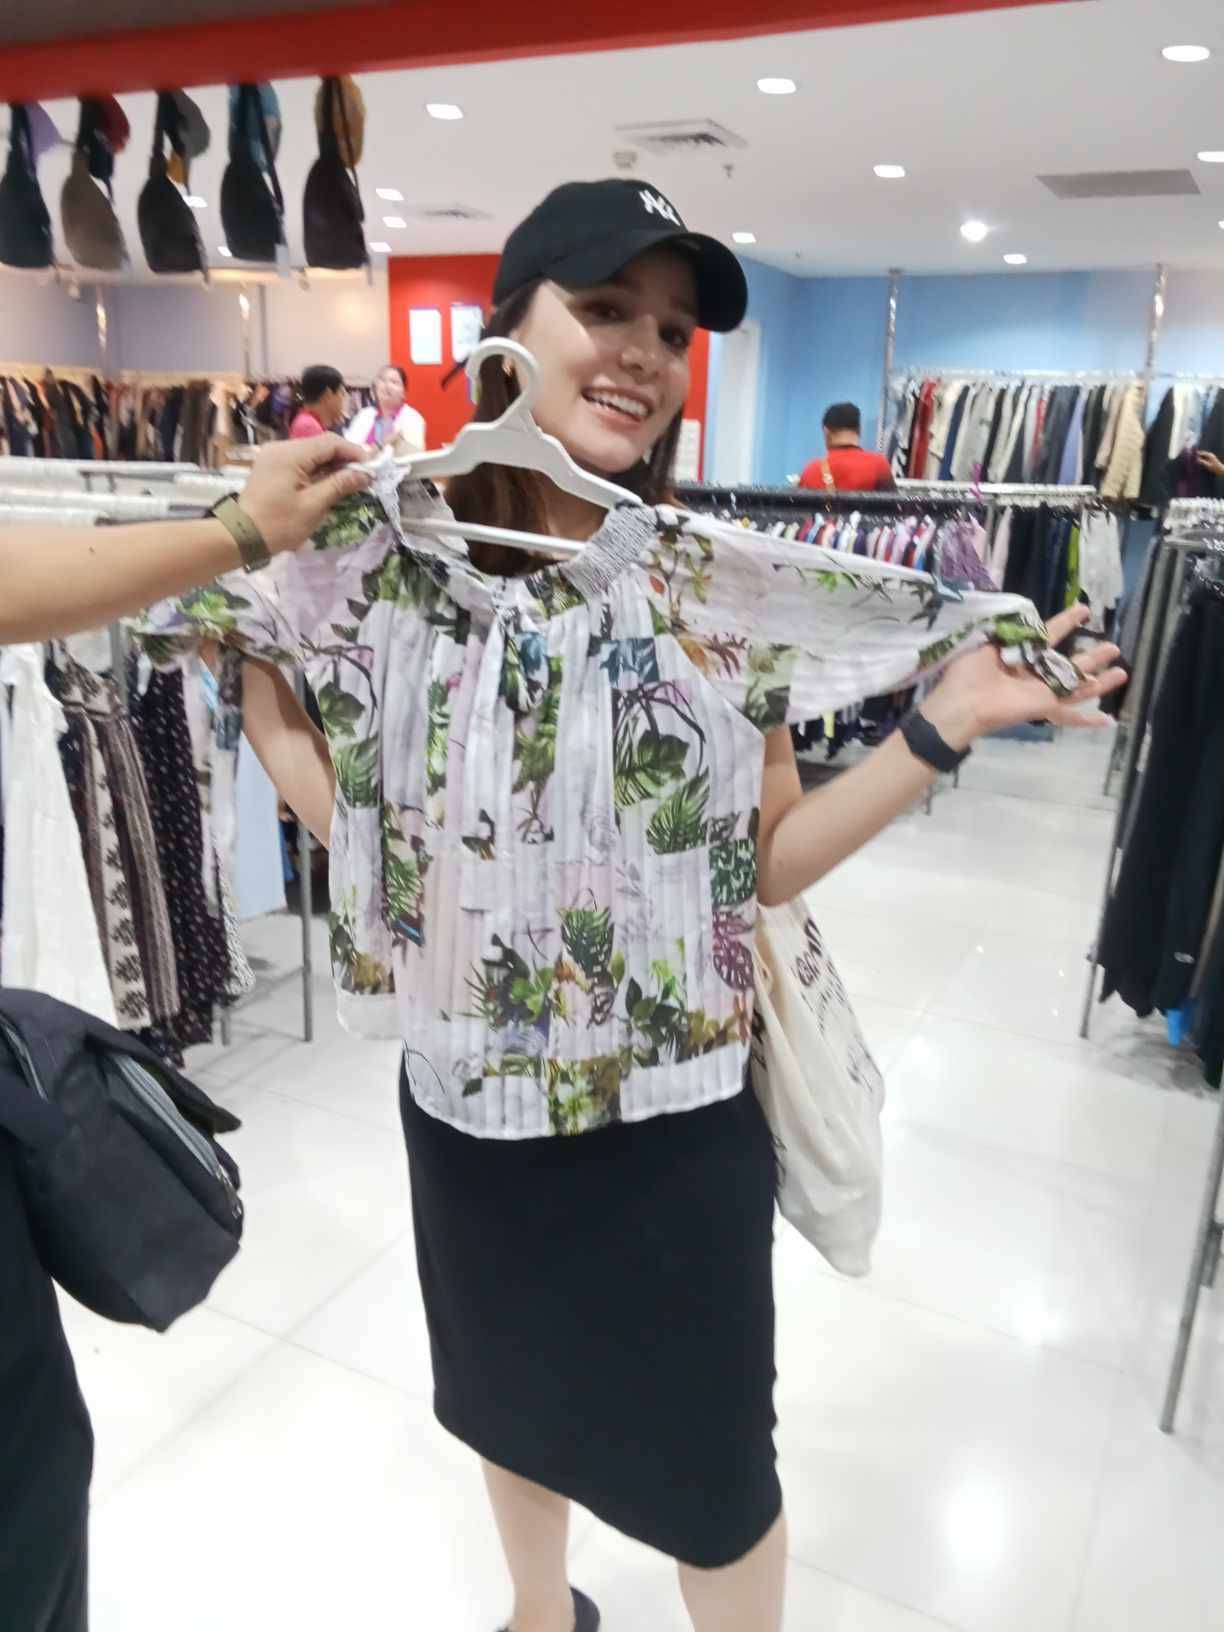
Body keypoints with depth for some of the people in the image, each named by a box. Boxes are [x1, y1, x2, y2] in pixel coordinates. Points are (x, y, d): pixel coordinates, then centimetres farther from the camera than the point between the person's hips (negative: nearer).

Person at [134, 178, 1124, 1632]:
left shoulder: (726, 590, -10)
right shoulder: (386, 559, -8)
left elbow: (765, 863, -9)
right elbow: (272, 695, 7)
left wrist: (945, 726, -17)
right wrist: (384, 862, -11)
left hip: (676, 1119, -1)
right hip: (465, 1102, 2)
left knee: (706, 1464, 17)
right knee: (507, 1398, 28)